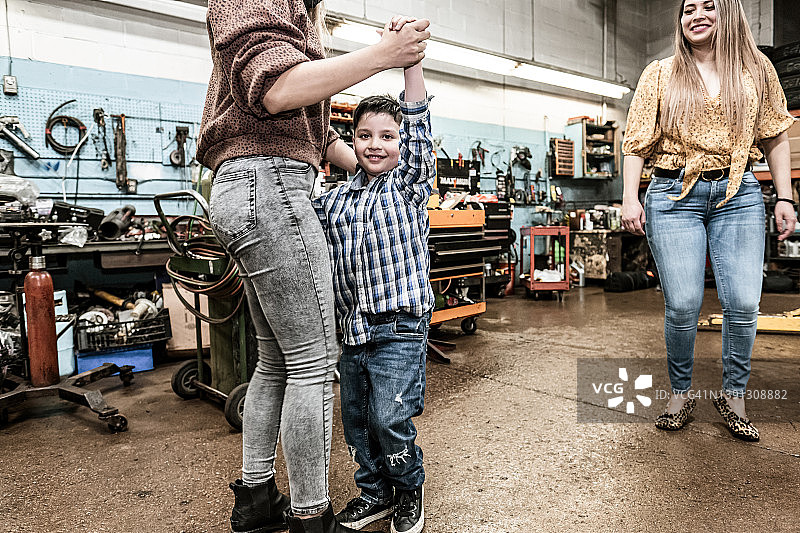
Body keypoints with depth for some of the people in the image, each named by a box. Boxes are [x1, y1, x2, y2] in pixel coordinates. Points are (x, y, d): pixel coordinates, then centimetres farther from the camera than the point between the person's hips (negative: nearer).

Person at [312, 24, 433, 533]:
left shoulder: (410, 182, 0)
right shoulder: (337, 199, 11)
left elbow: (419, 122, -10)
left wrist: (411, 56, -18)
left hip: (400, 323, -5)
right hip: (353, 325, 5)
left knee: (389, 417, -5)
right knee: (356, 418, 14)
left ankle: (409, 488, 23)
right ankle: (375, 492, 36)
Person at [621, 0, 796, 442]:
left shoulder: (756, 68, 14)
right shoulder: (659, 74, 10)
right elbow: (637, 141, 5)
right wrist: (630, 198, -6)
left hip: (738, 194, 2)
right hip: (674, 195, -1)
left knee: (743, 301, -6)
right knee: (682, 304, -7)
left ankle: (732, 394, 16)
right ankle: (680, 392, 15)